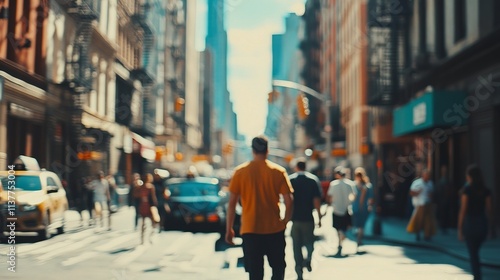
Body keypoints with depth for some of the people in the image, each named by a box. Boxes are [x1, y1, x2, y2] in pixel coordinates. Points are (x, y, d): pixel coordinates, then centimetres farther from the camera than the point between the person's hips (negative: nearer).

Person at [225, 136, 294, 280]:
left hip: (250, 230, 0)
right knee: (278, 268, 18)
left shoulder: (240, 172, -1)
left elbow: (232, 203, -2)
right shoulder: (279, 171, -2)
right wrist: (285, 221, 10)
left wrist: (229, 229, 4)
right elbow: (289, 200, -5)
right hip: (275, 230, 0)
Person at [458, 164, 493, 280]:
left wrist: (459, 228, -5)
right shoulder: (485, 190, 3)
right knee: (475, 252, 19)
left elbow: (463, 210, -10)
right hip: (482, 223, 5)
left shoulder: (467, 189, -9)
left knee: (473, 254, 2)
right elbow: (489, 209, 5)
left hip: (470, 223, -5)